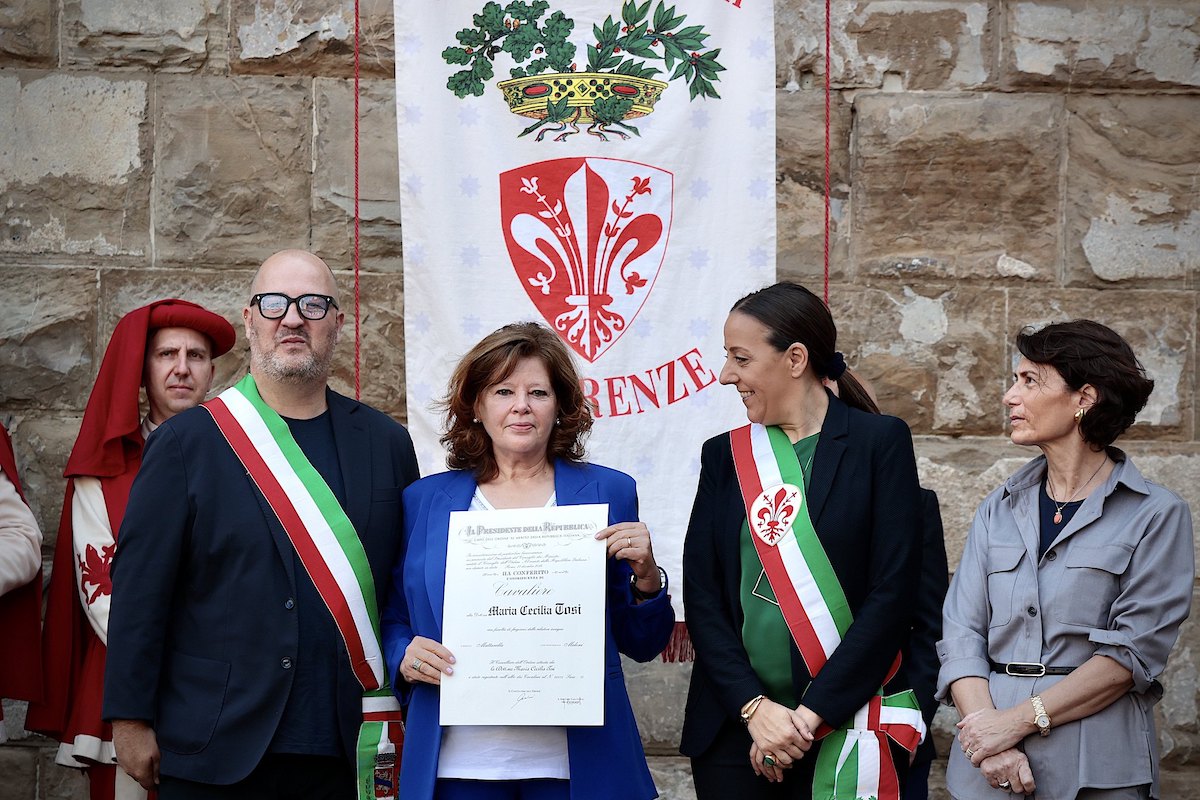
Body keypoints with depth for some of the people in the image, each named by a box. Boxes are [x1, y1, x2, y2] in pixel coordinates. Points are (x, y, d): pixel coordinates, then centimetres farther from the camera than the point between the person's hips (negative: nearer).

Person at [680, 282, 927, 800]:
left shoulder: (879, 442, -1)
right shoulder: (724, 455, 9)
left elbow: (891, 595, -8)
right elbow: (701, 596, 3)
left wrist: (811, 714, -12)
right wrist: (753, 707, -10)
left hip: (844, 720, -3)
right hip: (734, 724, 3)